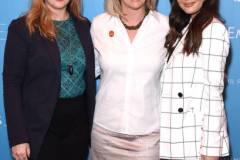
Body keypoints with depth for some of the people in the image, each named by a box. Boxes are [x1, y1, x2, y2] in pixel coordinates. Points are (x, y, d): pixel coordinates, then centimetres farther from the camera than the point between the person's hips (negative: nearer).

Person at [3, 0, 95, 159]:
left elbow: (89, 75, 9)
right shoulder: (22, 27, -7)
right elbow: (12, 84, -8)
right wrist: (18, 138, -12)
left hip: (79, 121, 4)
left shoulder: (84, 26, 6)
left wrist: (92, 124, 4)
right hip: (41, 124, -4)